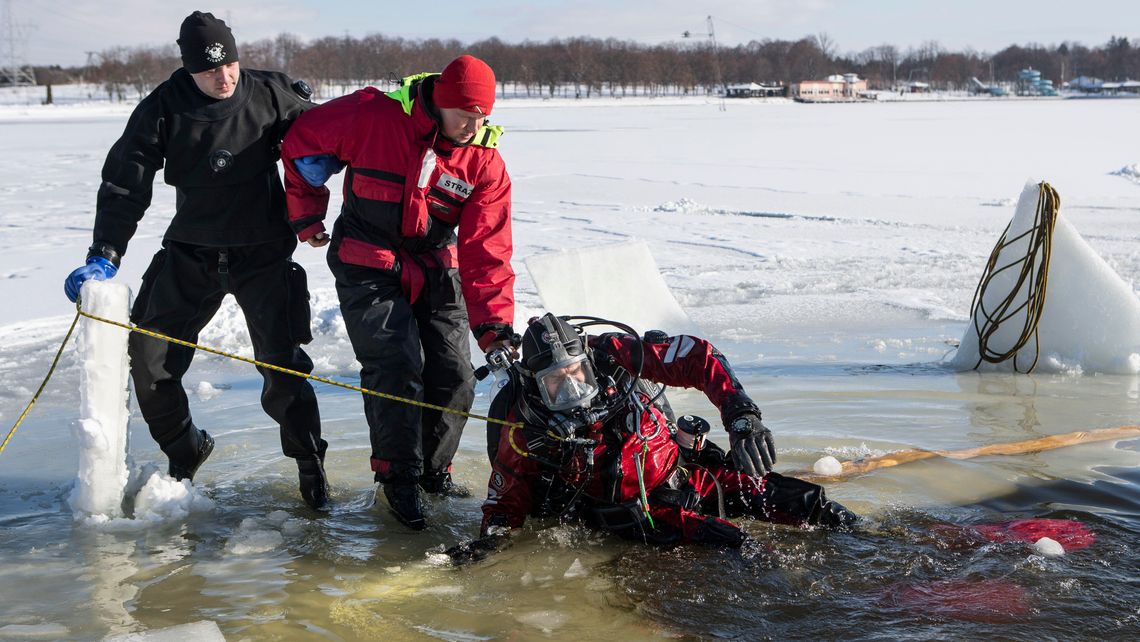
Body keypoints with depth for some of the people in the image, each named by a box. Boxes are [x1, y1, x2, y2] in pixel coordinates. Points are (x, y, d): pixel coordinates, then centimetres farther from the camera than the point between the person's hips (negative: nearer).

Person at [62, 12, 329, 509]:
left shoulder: (270, 94, -8)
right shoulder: (163, 108, -8)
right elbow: (125, 183, -8)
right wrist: (104, 255, -16)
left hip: (263, 253, -2)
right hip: (190, 255, 2)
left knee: (282, 364, -8)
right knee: (148, 358, 1)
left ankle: (309, 462, 13)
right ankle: (185, 453, 24)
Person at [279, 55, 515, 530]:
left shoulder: (486, 163, -10)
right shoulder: (373, 117, -18)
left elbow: (486, 250, -14)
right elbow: (302, 141, -3)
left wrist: (493, 323, -25)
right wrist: (306, 215, 3)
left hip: (435, 270, 4)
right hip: (368, 267, -4)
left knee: (455, 376, 2)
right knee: (396, 370, -13)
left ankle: (434, 470, 24)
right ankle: (399, 478, 4)